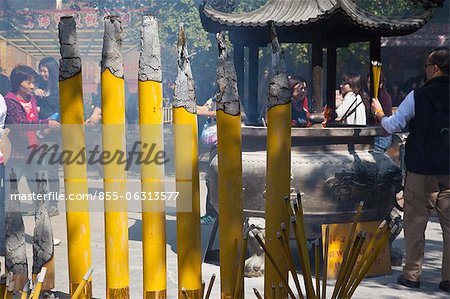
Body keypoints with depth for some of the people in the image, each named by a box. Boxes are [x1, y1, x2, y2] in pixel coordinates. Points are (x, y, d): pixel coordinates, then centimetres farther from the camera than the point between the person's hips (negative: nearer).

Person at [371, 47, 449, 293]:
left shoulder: (418, 96, -10)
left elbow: (392, 126, -4)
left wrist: (378, 112, 14)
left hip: (421, 171, -2)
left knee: (415, 222, 8)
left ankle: (412, 275, 12)